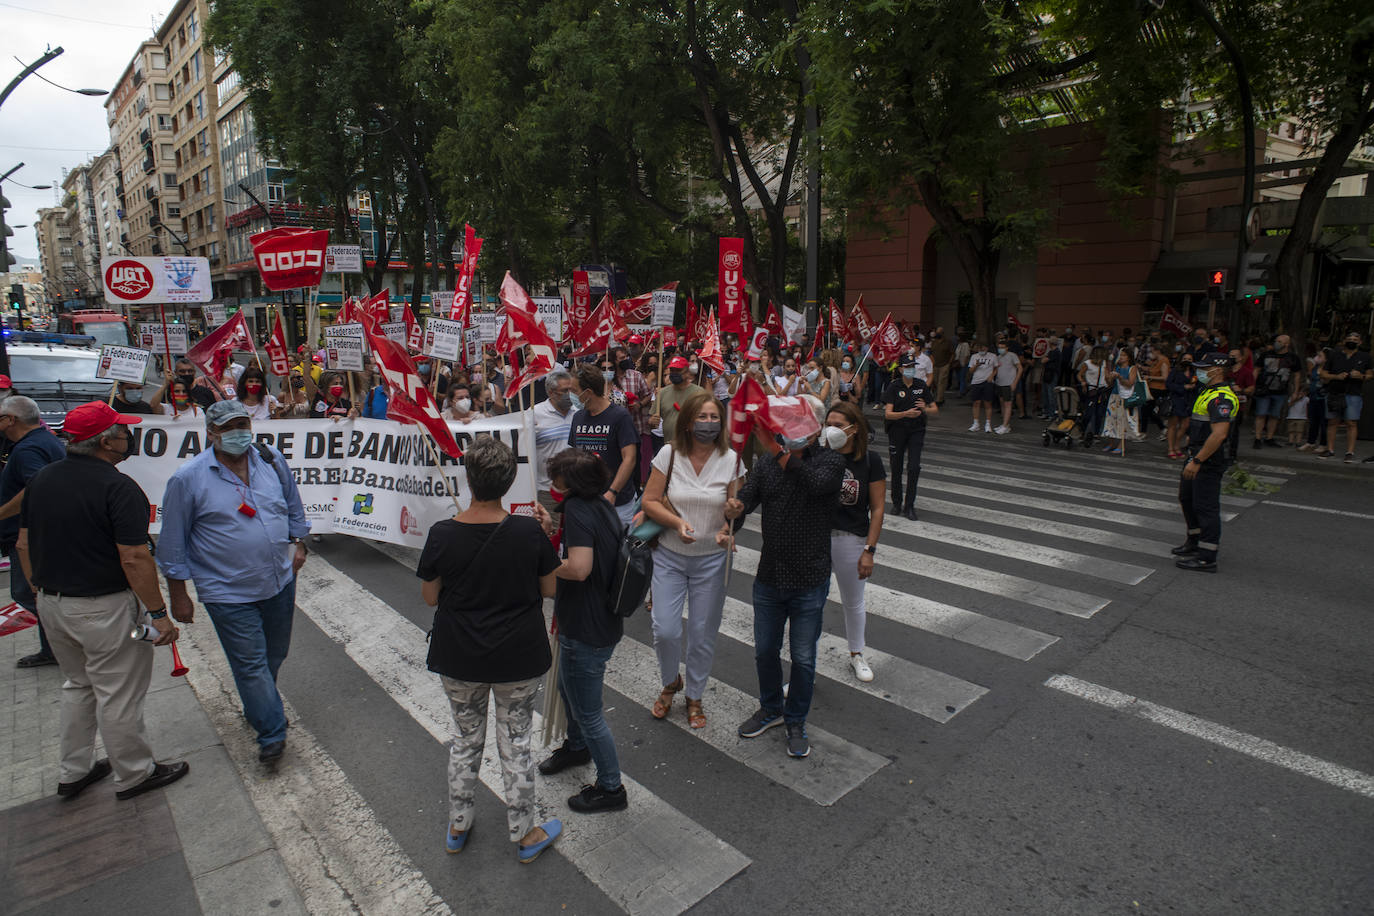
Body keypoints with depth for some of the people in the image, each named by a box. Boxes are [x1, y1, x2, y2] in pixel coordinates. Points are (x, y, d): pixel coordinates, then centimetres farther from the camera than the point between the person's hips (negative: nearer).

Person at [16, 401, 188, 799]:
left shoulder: (40, 479, 3)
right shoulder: (118, 488, -21)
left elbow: (23, 546, 10)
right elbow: (135, 560, -24)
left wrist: (44, 592, 21)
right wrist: (158, 613, -17)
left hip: (52, 604, 8)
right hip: (103, 609, -8)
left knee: (79, 685, 24)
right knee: (119, 694, 7)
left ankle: (74, 772, 35)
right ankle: (134, 774, 22)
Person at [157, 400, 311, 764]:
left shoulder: (272, 461, -1)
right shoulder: (188, 479, -12)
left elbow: (293, 505, 17)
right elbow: (173, 543, -5)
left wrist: (299, 543, 14)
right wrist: (179, 595, -3)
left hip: (280, 582, 5)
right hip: (228, 594, -4)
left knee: (274, 655, 20)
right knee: (251, 665, 0)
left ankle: (257, 707, 46)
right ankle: (272, 734, 15)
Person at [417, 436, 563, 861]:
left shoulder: (443, 534, -17)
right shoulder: (529, 532, -20)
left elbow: (430, 597, -4)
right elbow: (550, 588, -6)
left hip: (459, 658, 1)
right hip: (519, 658, -1)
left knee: (465, 739, 23)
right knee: (516, 743, 17)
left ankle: (457, 827, 42)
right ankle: (525, 834, 34)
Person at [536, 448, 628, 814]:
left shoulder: (577, 508, -23)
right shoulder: (602, 505, 4)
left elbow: (579, 568, -34)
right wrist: (552, 528, 14)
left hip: (586, 631, -10)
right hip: (602, 621, 10)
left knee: (588, 713, 8)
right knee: (567, 687, 32)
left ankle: (611, 788, 26)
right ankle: (577, 747, 57)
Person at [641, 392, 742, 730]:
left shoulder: (731, 460, -6)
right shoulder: (670, 454, -7)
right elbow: (650, 501, -5)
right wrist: (676, 522, -21)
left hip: (711, 559, 1)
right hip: (670, 556, 0)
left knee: (703, 634, 9)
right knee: (665, 630, -4)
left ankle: (694, 696, 34)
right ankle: (671, 683, 29)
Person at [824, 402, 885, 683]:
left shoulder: (870, 461, -7)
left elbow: (877, 508, -6)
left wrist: (869, 550, -10)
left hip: (851, 540, 0)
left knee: (853, 602, 19)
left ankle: (856, 655, 43)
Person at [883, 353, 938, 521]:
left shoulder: (922, 386, 4)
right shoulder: (894, 387, -4)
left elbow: (936, 411, 6)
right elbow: (888, 414, -12)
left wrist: (925, 409, -16)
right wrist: (906, 414, -28)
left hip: (916, 431, 1)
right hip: (897, 430, -1)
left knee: (914, 468, -10)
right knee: (897, 468, 8)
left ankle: (909, 507, -3)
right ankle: (896, 502, 27)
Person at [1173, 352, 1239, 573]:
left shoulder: (1221, 398, -20)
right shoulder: (1207, 392, 15)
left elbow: (1219, 434, -29)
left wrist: (1197, 460, -27)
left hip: (1211, 460, -11)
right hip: (1198, 456, 11)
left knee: (1206, 506, -6)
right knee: (1187, 498, 22)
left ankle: (1207, 558, 0)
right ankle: (1195, 541, 38)